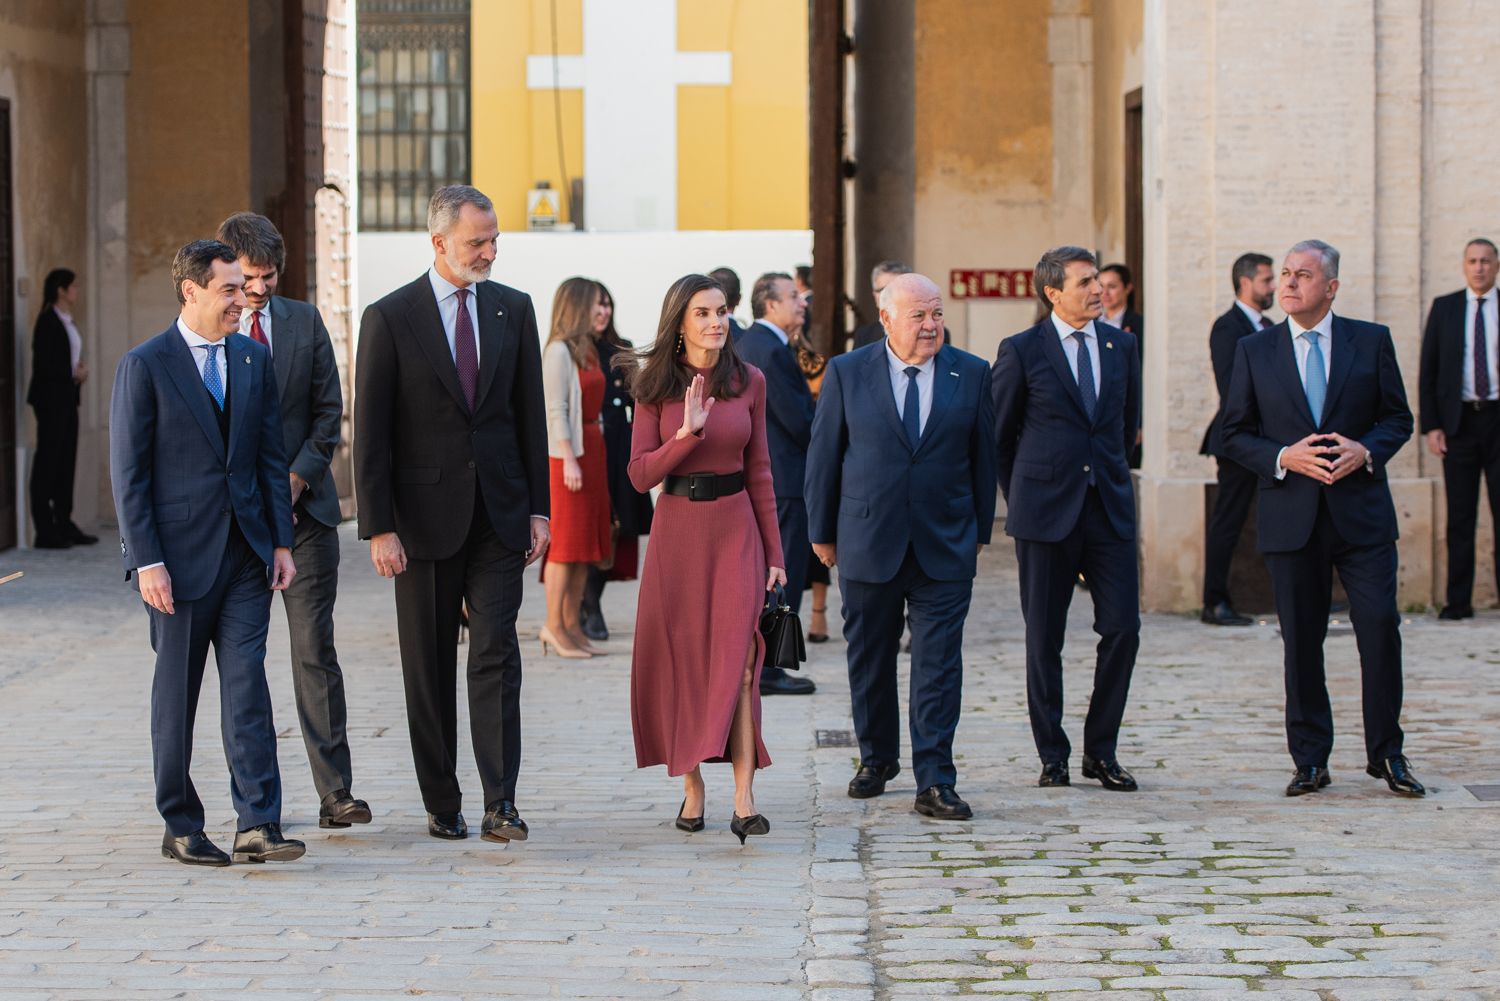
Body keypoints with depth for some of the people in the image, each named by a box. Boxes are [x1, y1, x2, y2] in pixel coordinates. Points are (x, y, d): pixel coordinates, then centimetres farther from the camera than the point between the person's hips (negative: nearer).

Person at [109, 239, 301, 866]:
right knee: (177, 692, 6)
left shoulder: (254, 359, 9)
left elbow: (271, 456, 12)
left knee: (247, 685, -4)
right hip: (178, 554, -4)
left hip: (244, 553, 4)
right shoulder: (144, 366, -6)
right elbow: (128, 472, -7)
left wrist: (281, 542, 6)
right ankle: (181, 827, 15)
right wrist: (146, 561, -13)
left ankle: (257, 825, -7)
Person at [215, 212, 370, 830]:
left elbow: (329, 408, 8)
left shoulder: (304, 321, 7)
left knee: (315, 650, -3)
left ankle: (335, 792, -2)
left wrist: (297, 476, -5)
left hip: (304, 507, 2)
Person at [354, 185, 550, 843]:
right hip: (425, 514, -2)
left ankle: (500, 806, -9)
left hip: (499, 513, 2)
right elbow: (370, 432, -5)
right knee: (429, 666, 6)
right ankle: (442, 805, 16)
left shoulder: (513, 309, 6)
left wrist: (538, 508, 5)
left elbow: (530, 413, 10)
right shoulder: (389, 318, -5)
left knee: (496, 654, -7)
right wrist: (379, 527, -10)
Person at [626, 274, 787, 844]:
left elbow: (759, 470, 8)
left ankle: (744, 801, -16)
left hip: (735, 525, 0)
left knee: (737, 661, -11)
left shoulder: (749, 382, 4)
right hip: (678, 528, 0)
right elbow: (640, 474, -5)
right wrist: (688, 432, -19)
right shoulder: (655, 386, 0)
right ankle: (691, 789, 18)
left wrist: (774, 551, 7)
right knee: (681, 662, 5)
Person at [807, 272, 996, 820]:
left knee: (939, 665, -5)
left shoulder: (971, 374, 3)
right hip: (868, 542, 0)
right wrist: (822, 531, 5)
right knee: (869, 659, 11)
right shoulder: (846, 373, 0)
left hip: (945, 546, 0)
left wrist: (979, 530, 10)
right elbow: (824, 455, 4)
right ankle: (877, 758, 30)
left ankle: (934, 782, -5)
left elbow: (983, 457, 9)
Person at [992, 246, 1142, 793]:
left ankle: (1101, 750, 10)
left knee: (1123, 629, -3)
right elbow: (998, 435, 6)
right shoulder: (1022, 351, -3)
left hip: (1110, 509, 3)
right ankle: (1053, 757, 12)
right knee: (1044, 640, 2)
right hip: (1047, 515, -3)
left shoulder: (1121, 346, 9)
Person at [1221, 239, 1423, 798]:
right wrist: (1284, 457, -11)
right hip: (1291, 516, 1)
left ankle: (1385, 753, 7)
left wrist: (1366, 450, -12)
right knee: (1301, 641, 3)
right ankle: (1310, 761, 12)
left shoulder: (1372, 342, 6)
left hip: (1361, 514, -1)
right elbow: (1235, 436, 6)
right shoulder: (1255, 351, 6)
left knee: (1380, 626, -7)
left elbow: (1398, 418, 8)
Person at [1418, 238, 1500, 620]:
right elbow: (1428, 371, 7)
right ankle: (1458, 600, 4)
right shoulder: (1444, 308, 7)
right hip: (1459, 420, 1)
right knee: (1460, 516, 2)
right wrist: (1431, 426, -2)